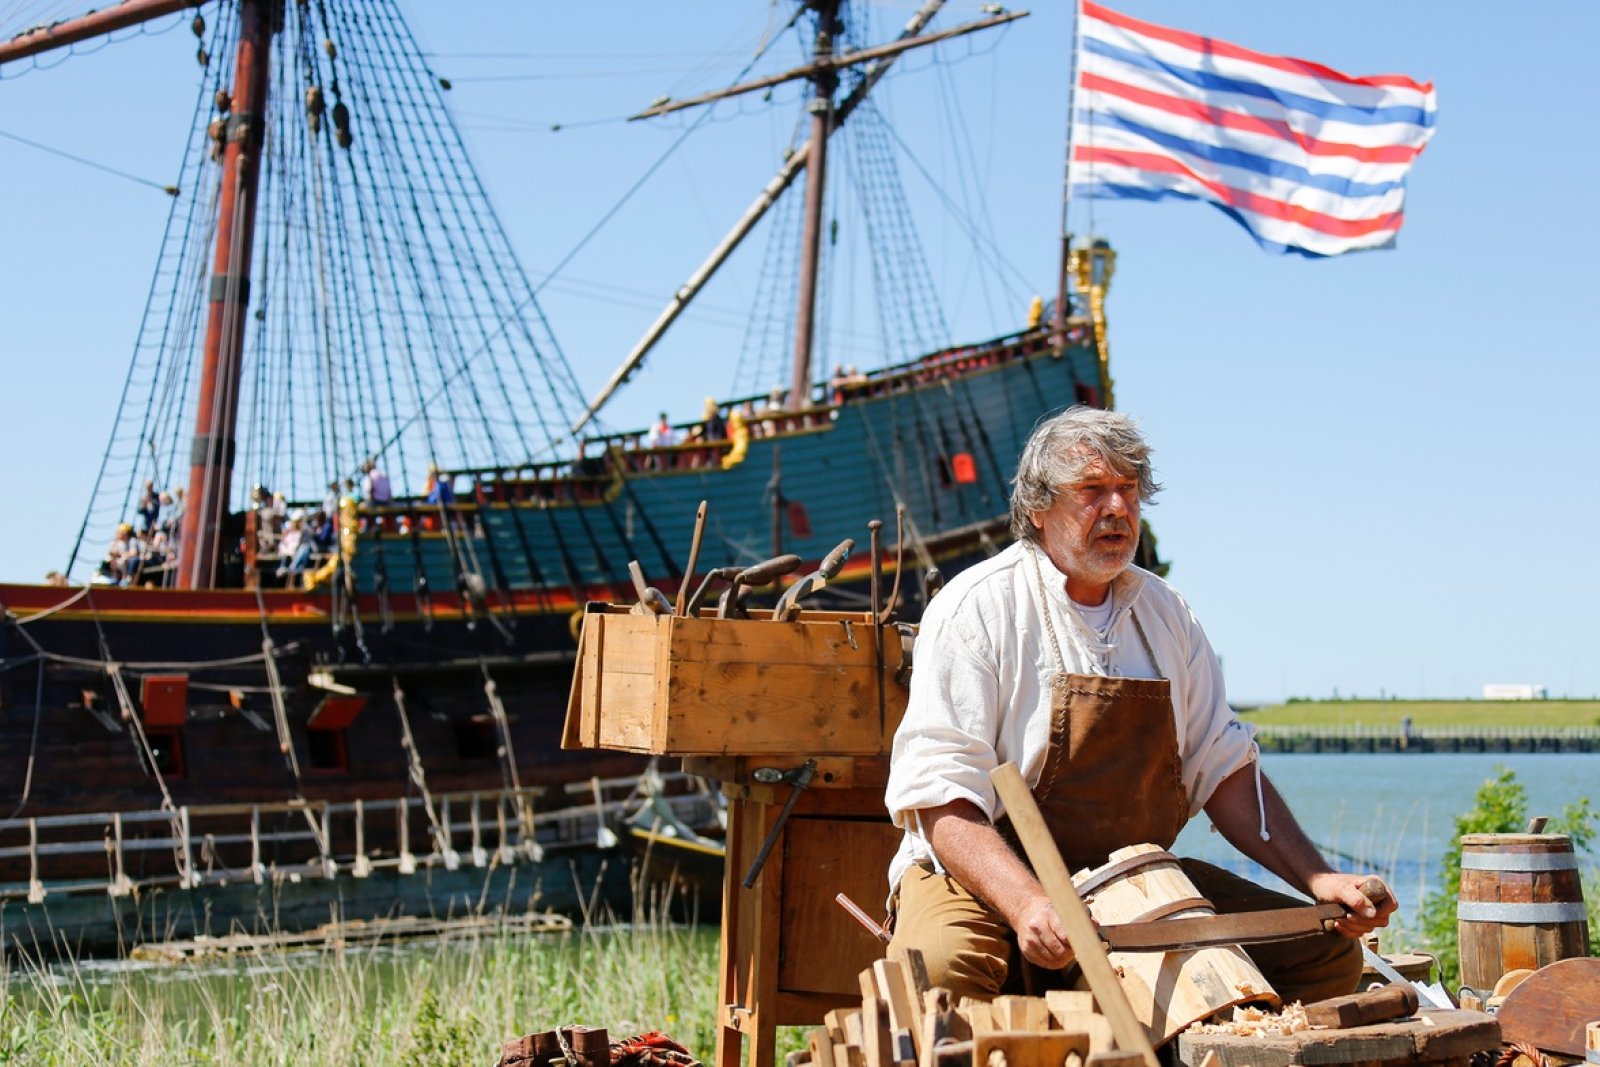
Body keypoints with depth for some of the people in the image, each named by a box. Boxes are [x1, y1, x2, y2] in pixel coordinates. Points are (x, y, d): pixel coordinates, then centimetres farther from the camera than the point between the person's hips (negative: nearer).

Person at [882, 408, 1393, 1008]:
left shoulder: (1164, 614, 11)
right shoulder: (977, 607, -9)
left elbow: (1223, 768, 13)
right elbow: (943, 797, -18)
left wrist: (1317, 880, -1)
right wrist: (1026, 906, -35)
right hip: (986, 879, -6)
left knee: (1327, 952, -7)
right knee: (939, 968, -39)